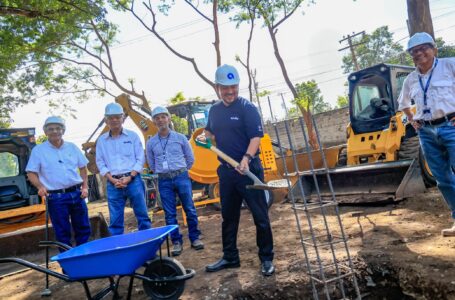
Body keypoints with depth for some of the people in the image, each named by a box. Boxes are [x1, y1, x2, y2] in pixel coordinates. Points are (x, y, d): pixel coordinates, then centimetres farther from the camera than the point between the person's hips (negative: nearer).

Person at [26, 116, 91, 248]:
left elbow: (83, 168, 14)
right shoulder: (38, 150, 0)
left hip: (76, 193, 3)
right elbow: (31, 173, 0)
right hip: (56, 197, -3)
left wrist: (85, 187, 3)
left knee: (83, 229, 10)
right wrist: (40, 187, -18)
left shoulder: (72, 147, 8)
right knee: (62, 233, 5)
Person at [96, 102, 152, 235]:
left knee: (142, 215, 4)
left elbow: (140, 158, 2)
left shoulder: (132, 136, 6)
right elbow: (100, 163, 7)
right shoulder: (101, 140, 10)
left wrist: (130, 177, -10)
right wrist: (113, 180, -7)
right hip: (113, 184, 2)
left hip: (133, 181, -1)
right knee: (115, 220, 5)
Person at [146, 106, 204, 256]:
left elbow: (190, 159, 10)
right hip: (164, 181, 1)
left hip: (182, 177, -1)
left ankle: (195, 238, 17)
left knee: (190, 209, 4)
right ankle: (177, 242, 16)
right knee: (170, 214, 5)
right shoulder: (151, 142, 3)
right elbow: (151, 164, 15)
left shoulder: (180, 138, 0)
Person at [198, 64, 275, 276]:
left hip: (248, 169, -6)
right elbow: (211, 131, 28)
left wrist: (246, 159, -30)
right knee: (228, 217, 15)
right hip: (226, 170, 6)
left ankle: (266, 259, 15)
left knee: (260, 216, 1)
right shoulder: (214, 110, 11)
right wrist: (205, 136, 5)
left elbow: (256, 136, -16)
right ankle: (230, 257, 29)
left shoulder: (247, 108, -8)